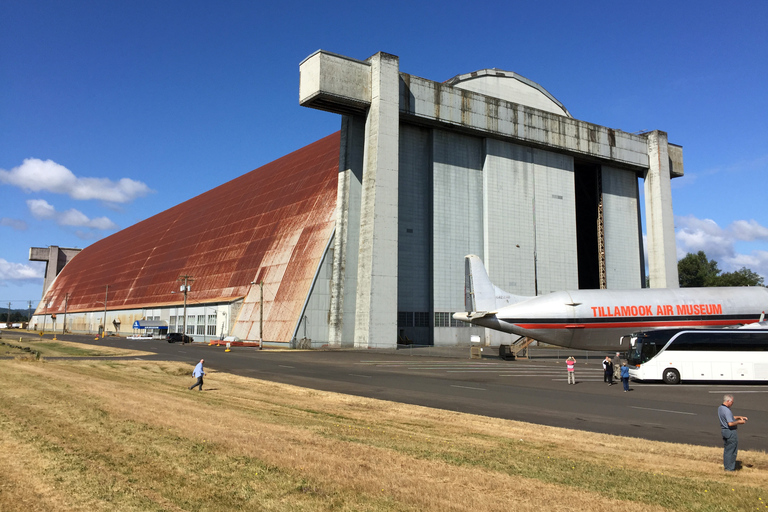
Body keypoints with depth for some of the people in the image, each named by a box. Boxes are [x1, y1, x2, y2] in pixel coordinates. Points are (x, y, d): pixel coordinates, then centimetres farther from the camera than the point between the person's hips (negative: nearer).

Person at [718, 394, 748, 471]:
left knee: (726, 449, 17)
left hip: (724, 430, 10)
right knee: (732, 450, 2)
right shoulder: (726, 410, -23)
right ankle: (730, 468, 8)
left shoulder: (720, 408, 9)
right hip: (730, 432, -10)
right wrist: (739, 422, -14)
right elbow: (730, 423, -28)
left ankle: (726, 466, 25)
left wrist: (739, 417, 13)